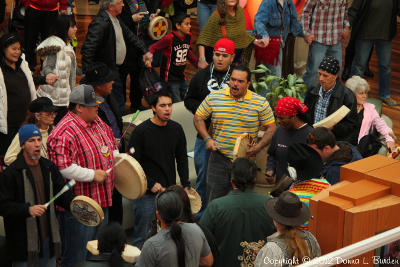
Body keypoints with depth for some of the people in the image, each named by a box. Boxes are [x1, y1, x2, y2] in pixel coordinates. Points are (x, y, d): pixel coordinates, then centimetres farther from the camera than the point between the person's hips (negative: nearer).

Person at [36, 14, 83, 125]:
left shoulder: (67, 44, 14)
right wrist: (49, 75, -43)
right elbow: (47, 67, -23)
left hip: (66, 93, 9)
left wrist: (82, 72, 36)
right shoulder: (56, 45, -16)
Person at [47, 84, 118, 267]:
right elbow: (62, 168, -29)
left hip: (102, 200, 9)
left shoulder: (97, 122, 9)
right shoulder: (64, 133, -22)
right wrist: (93, 175, -22)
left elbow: (111, 145, 26)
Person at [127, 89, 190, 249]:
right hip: (147, 195, -5)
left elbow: (182, 159, 16)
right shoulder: (141, 131, -9)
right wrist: (151, 184, -14)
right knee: (143, 236, 0)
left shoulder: (176, 129, 6)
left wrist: (186, 185, 9)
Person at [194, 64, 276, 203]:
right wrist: (207, 139, -3)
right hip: (219, 158, 1)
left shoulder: (260, 103, -2)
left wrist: (258, 147, -12)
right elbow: (198, 117, 10)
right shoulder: (213, 98, 1)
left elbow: (271, 128, 2)